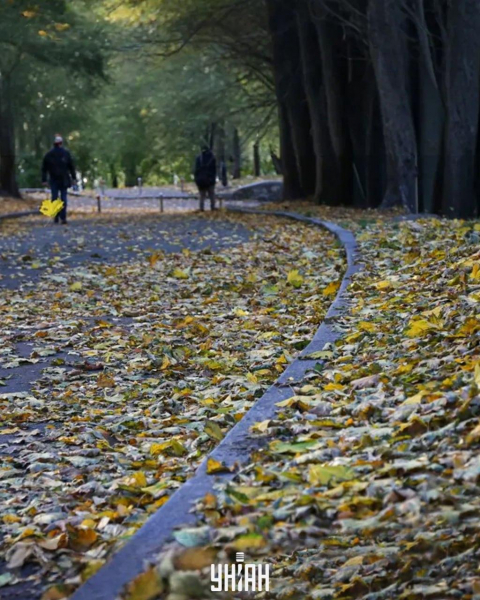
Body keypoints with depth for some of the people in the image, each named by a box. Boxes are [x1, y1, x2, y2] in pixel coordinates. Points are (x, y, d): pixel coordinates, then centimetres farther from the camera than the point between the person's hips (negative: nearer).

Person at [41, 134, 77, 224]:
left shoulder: (48, 154, 3)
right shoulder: (66, 153, 0)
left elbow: (44, 168, 4)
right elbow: (71, 167, 0)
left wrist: (44, 180, 7)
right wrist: (74, 178, 4)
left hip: (53, 180, 1)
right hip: (64, 180, -1)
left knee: (54, 198, 6)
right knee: (63, 198, 2)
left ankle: (56, 218, 2)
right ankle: (63, 217, -7)